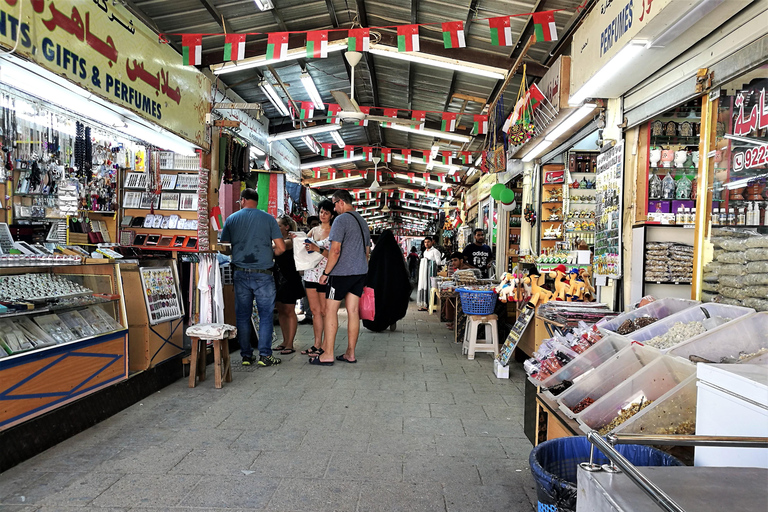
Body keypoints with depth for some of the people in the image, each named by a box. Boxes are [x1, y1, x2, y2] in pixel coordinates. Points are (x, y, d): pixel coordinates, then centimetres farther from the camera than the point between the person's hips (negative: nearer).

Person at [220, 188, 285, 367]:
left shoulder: (232, 219, 5)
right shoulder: (268, 218, 0)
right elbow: (281, 247, -2)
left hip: (241, 273, 2)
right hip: (263, 274, -2)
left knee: (242, 316, 10)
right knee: (266, 315, 5)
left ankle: (246, 356, 14)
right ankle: (265, 355, 5)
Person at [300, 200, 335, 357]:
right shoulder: (314, 230, 14)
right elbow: (303, 241, 25)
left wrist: (318, 249, -25)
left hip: (325, 274, -6)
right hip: (311, 273, 6)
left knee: (324, 311, -2)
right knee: (315, 310, 9)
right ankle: (317, 344, 16)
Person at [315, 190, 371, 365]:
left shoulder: (341, 220, -11)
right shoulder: (362, 221, 15)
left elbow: (336, 250, -18)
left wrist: (326, 273, -11)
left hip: (342, 272, -8)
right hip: (360, 272, 8)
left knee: (330, 310, -1)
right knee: (353, 311, 9)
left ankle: (328, 355, 0)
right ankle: (350, 354, 14)